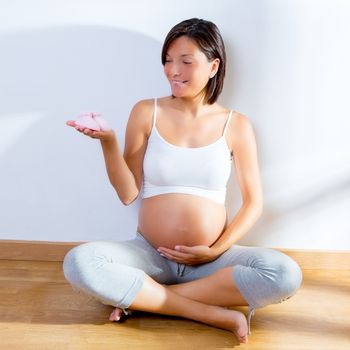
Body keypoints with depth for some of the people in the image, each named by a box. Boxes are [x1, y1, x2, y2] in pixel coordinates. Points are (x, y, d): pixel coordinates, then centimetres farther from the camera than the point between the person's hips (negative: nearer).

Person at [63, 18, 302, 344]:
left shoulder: (236, 124, 0)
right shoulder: (146, 112, 0)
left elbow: (253, 202, 3)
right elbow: (128, 193, -2)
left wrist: (217, 251, -8)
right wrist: (108, 142, -16)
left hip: (211, 260, 1)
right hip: (149, 255, 0)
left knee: (286, 275, -26)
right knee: (78, 262, -27)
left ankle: (143, 296, -17)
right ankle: (213, 313, -22)